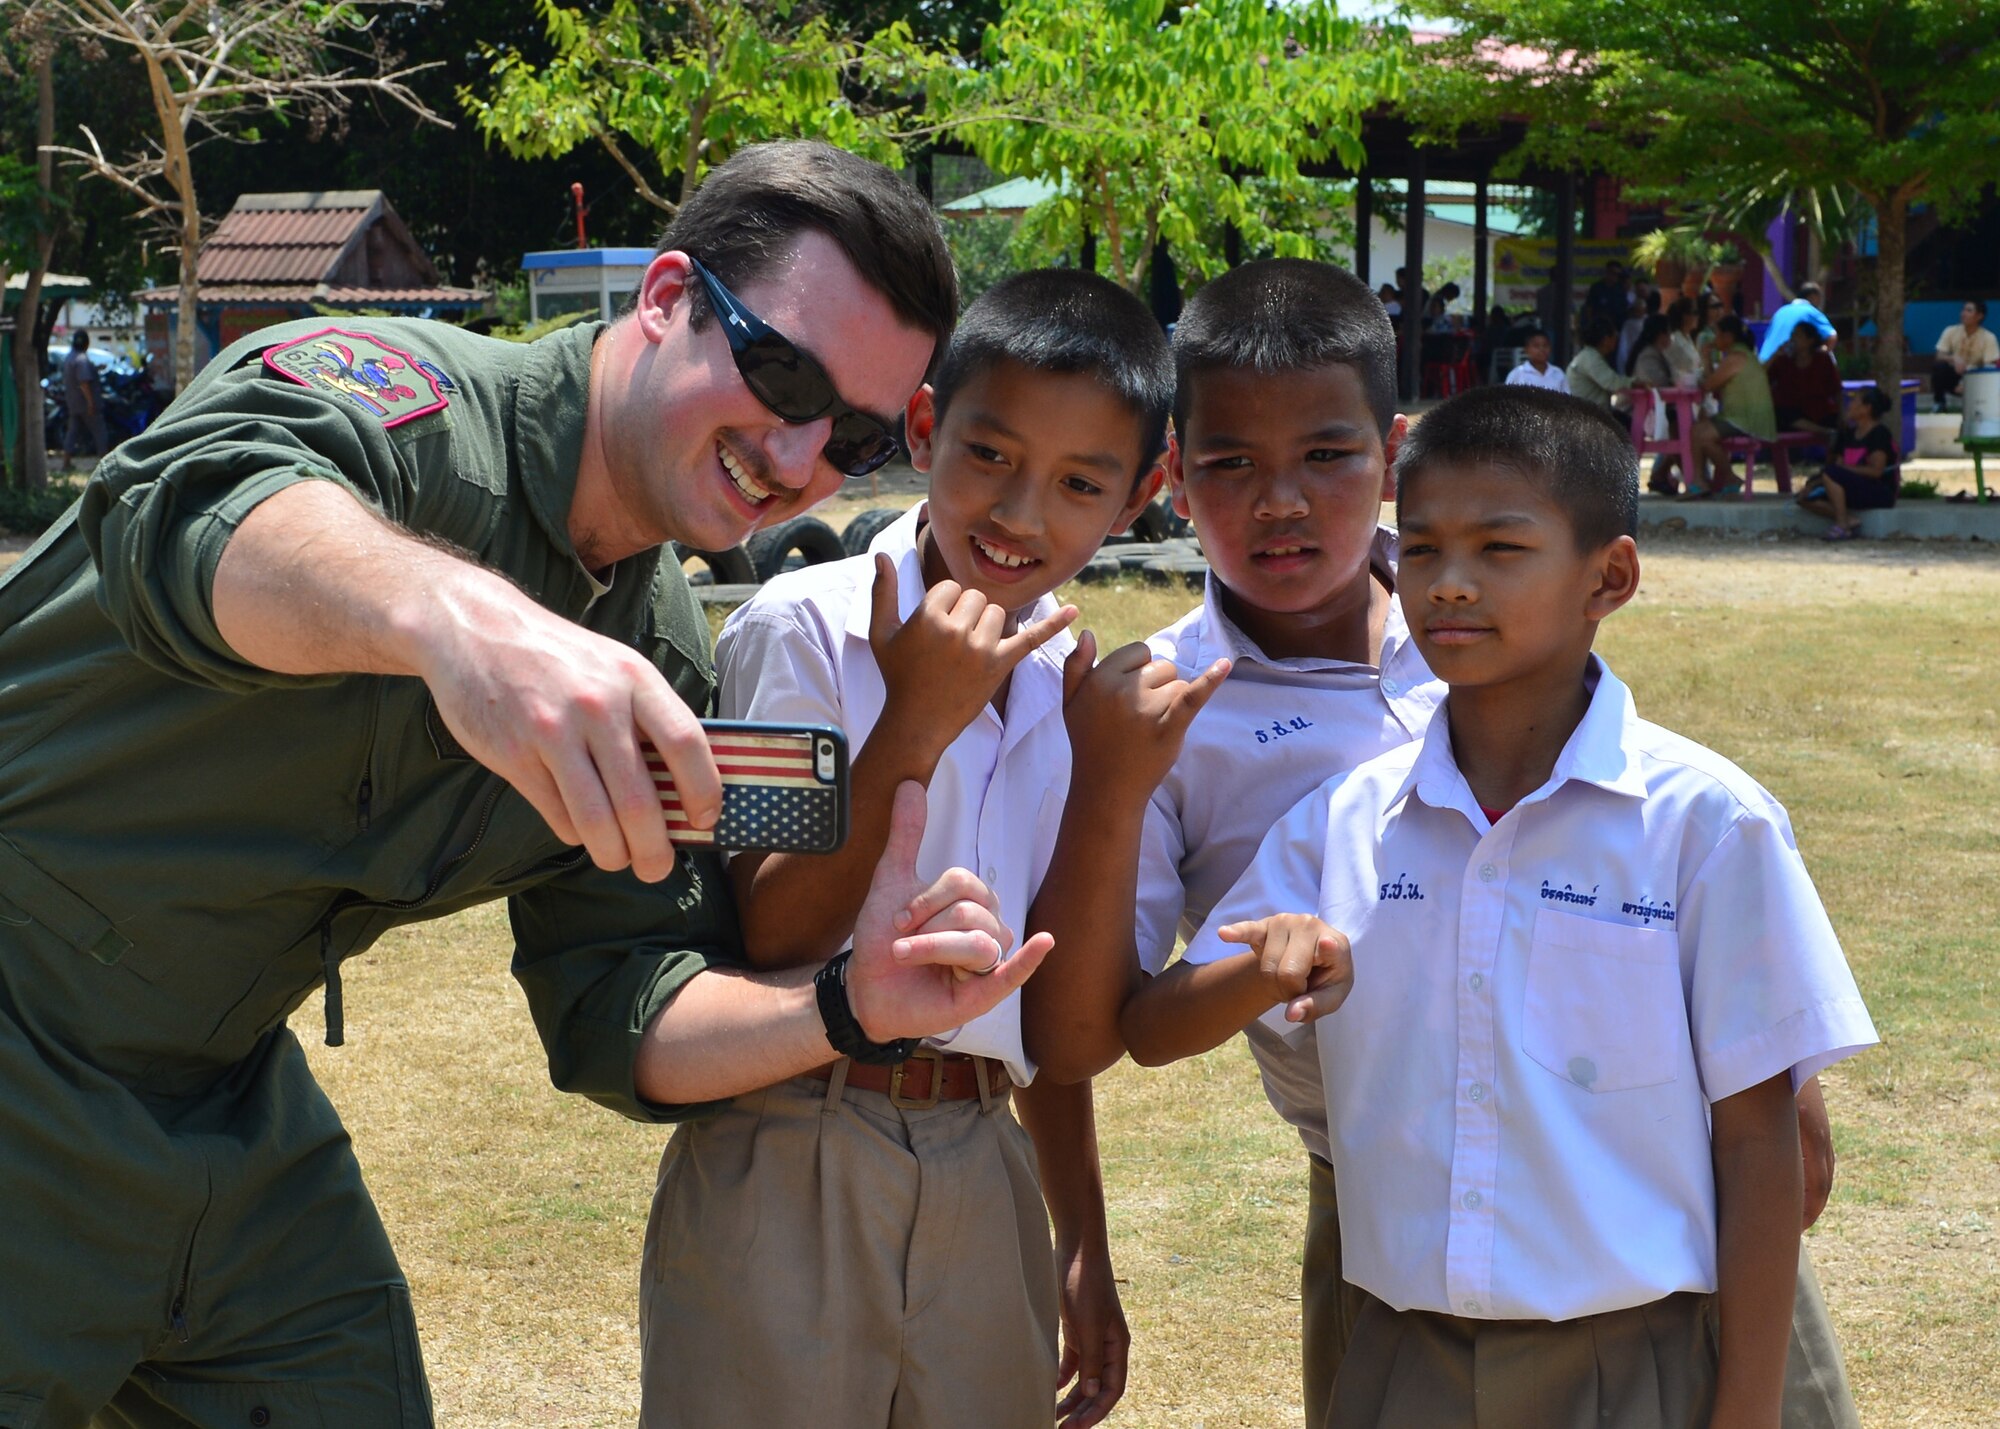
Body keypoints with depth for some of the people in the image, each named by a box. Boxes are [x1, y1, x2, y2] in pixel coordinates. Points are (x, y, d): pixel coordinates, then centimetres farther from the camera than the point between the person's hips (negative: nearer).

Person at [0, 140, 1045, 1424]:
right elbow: (197, 509, -44)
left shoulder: (658, 672, 2)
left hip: (224, 1114, 7)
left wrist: (848, 1007, -17)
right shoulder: (401, 399, -20)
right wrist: (455, 612, -63)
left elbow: (624, 1021, 2)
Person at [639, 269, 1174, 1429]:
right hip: (791, 1173, -5)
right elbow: (768, 943, -16)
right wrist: (915, 727, -21)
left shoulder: (1074, 684, 9)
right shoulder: (805, 629, -9)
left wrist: (1084, 1247, 18)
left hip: (981, 1184, 5)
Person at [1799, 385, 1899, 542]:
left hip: (1881, 492, -8)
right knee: (1807, 498, -7)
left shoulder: (1879, 433, -12)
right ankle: (1849, 520, -18)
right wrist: (1813, 483, -7)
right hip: (1858, 490, 8)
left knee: (1832, 473, -30)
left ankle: (1842, 525, -25)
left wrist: (1845, 469, -19)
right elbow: (1839, 466, 7)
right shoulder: (1848, 434, 12)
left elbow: (1876, 470, -21)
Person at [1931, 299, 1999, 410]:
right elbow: (1940, 356, -10)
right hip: (1953, 376, 1)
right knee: (1939, 365, -30)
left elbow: (1989, 368, -18)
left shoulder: (1988, 338, -15)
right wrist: (1954, 358, -33)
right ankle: (1938, 403, -9)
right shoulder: (1951, 332, -9)